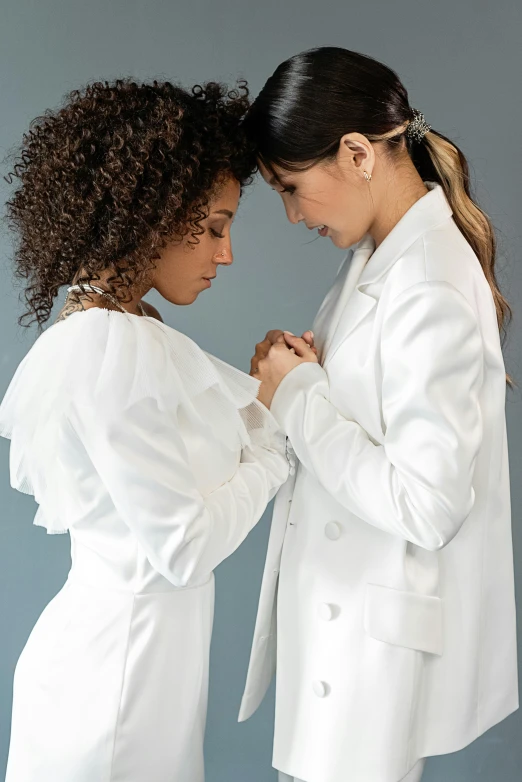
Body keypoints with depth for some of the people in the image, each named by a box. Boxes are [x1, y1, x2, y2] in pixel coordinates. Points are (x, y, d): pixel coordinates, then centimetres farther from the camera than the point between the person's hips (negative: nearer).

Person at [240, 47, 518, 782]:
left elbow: (425, 506, -26)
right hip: (339, 593, 8)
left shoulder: (432, 293, -25)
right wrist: (300, 373, -5)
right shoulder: (377, 253, 3)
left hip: (379, 626, -8)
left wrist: (298, 395, -19)